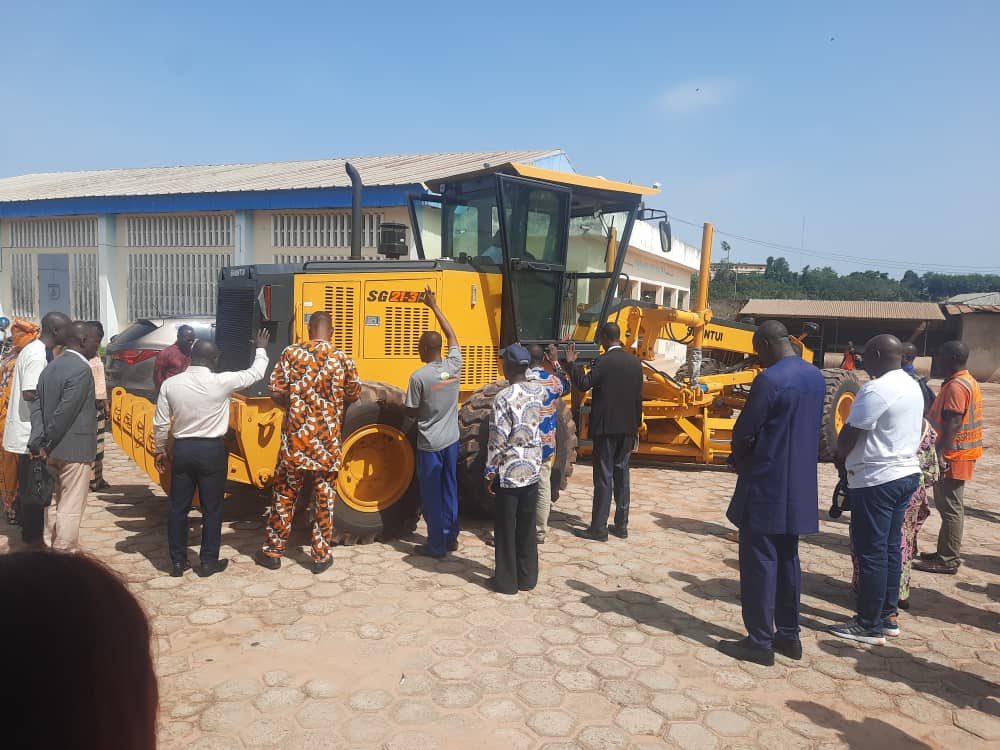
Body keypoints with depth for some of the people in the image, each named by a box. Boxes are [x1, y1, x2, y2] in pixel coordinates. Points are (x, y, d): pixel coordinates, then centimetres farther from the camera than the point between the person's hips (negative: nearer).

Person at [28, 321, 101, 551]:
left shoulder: (51, 367, 11)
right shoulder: (81, 369, -16)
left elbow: (38, 407, 4)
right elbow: (65, 412, -20)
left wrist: (38, 442, -3)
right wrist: (47, 444, -10)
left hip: (54, 450, 9)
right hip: (75, 449, -9)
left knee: (56, 503, 18)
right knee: (71, 507, -1)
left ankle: (57, 549, 30)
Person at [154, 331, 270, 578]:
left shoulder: (170, 384, -4)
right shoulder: (221, 382, -13)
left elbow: (160, 423, 1)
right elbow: (255, 373, 1)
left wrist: (161, 451, 16)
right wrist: (261, 349, 19)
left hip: (182, 449, 3)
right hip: (212, 450, -3)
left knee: (178, 507, 12)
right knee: (211, 508, 8)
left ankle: (177, 562, 19)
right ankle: (209, 562, 16)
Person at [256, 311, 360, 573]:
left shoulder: (292, 353, -5)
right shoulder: (342, 359, -3)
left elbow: (276, 391, -5)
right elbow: (353, 395, 7)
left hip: (295, 437, 0)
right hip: (327, 440, 0)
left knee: (285, 494, 13)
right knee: (325, 496, 10)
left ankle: (272, 552, 24)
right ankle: (321, 556, 17)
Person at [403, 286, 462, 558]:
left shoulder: (418, 377, -17)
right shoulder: (454, 366, -5)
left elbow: (411, 412, -9)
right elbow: (451, 336, 11)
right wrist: (434, 306, 19)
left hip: (429, 444, -5)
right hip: (451, 440, 5)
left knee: (431, 495, 6)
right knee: (449, 490, 17)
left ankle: (436, 545, 13)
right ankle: (451, 538, 26)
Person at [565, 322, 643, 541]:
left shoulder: (604, 361, -14)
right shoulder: (635, 362, 6)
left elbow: (583, 384, -19)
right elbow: (638, 397, 10)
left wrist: (572, 362, -6)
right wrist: (636, 425, 17)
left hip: (606, 427, -6)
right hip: (627, 428, 6)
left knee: (604, 477, -2)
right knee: (621, 474, 14)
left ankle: (598, 528, 2)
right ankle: (621, 525, 21)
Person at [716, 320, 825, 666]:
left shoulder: (769, 379, -19)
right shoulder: (816, 376, 8)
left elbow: (744, 431, -15)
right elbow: (814, 426, 14)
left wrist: (738, 461, 5)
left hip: (766, 485, -8)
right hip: (800, 485, 8)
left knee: (759, 562, 1)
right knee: (787, 559, 17)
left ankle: (760, 642, 9)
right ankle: (788, 635, 26)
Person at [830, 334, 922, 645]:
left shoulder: (876, 389, -19)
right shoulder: (912, 386, 11)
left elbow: (849, 433, -17)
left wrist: (841, 459, 4)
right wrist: (851, 459, 15)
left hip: (877, 480, -9)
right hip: (906, 473, 9)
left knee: (871, 552, -1)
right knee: (891, 548, 16)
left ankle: (870, 626, 7)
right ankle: (888, 616, 25)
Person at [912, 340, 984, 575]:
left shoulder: (955, 386, -18)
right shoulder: (969, 382, 15)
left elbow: (953, 423, -25)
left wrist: (939, 453, -27)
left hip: (953, 456, -10)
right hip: (962, 453, 10)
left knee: (950, 508, -4)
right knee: (949, 506, 17)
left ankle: (948, 560, 2)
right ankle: (945, 552, 25)